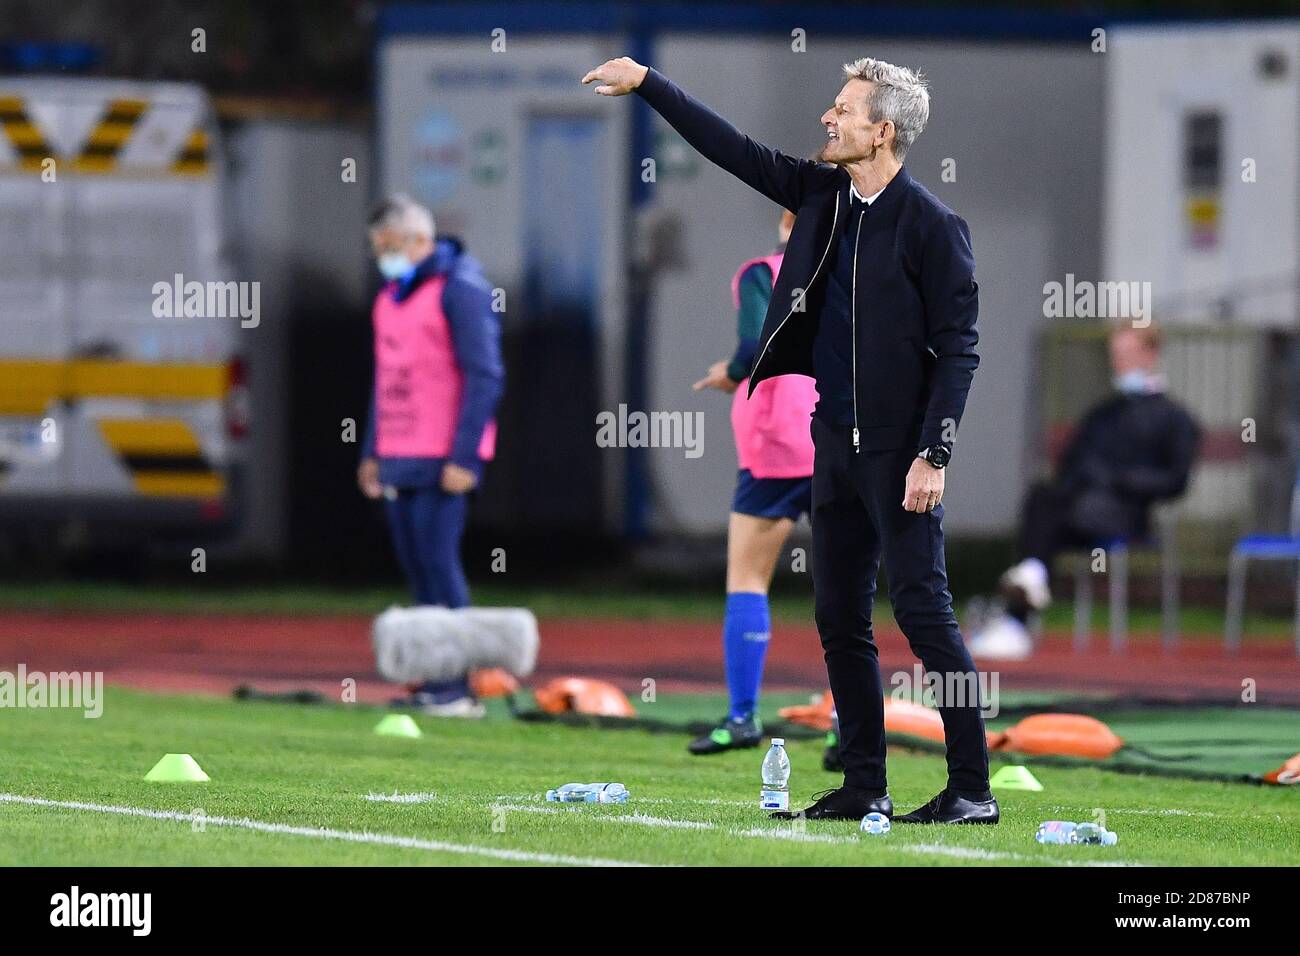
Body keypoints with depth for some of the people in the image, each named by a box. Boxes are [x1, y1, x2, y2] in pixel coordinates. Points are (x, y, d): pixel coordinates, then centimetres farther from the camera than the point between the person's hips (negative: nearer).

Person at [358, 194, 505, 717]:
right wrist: (372, 452, 21)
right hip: (397, 458, 8)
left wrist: (464, 457, -18)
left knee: (438, 564, -11)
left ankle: (455, 689, -9)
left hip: (440, 461, -8)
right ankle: (432, 684, 7)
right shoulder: (391, 294, 18)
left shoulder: (459, 288, -10)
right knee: (417, 572, 5)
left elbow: (484, 375, -14)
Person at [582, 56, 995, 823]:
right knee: (841, 621, 9)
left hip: (899, 450, -8)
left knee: (924, 613, -9)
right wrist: (648, 84, 14)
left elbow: (958, 349, -13)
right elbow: (735, 151, 16)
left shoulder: (931, 225, -12)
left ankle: (973, 789, -5)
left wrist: (933, 456, -18)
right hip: (836, 441, 8)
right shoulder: (822, 194, 8)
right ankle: (865, 788, 15)